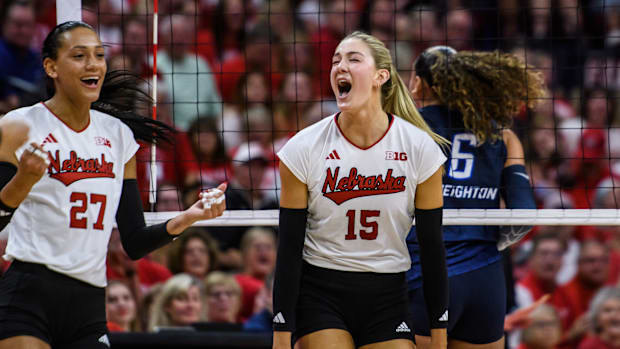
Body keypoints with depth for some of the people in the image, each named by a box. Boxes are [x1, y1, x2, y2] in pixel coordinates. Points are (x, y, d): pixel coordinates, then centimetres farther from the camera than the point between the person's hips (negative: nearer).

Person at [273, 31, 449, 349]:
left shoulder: (420, 148, -4)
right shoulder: (303, 149, -6)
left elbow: (432, 246, 1)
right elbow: (289, 250, -4)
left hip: (387, 298, 1)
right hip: (319, 295, -1)